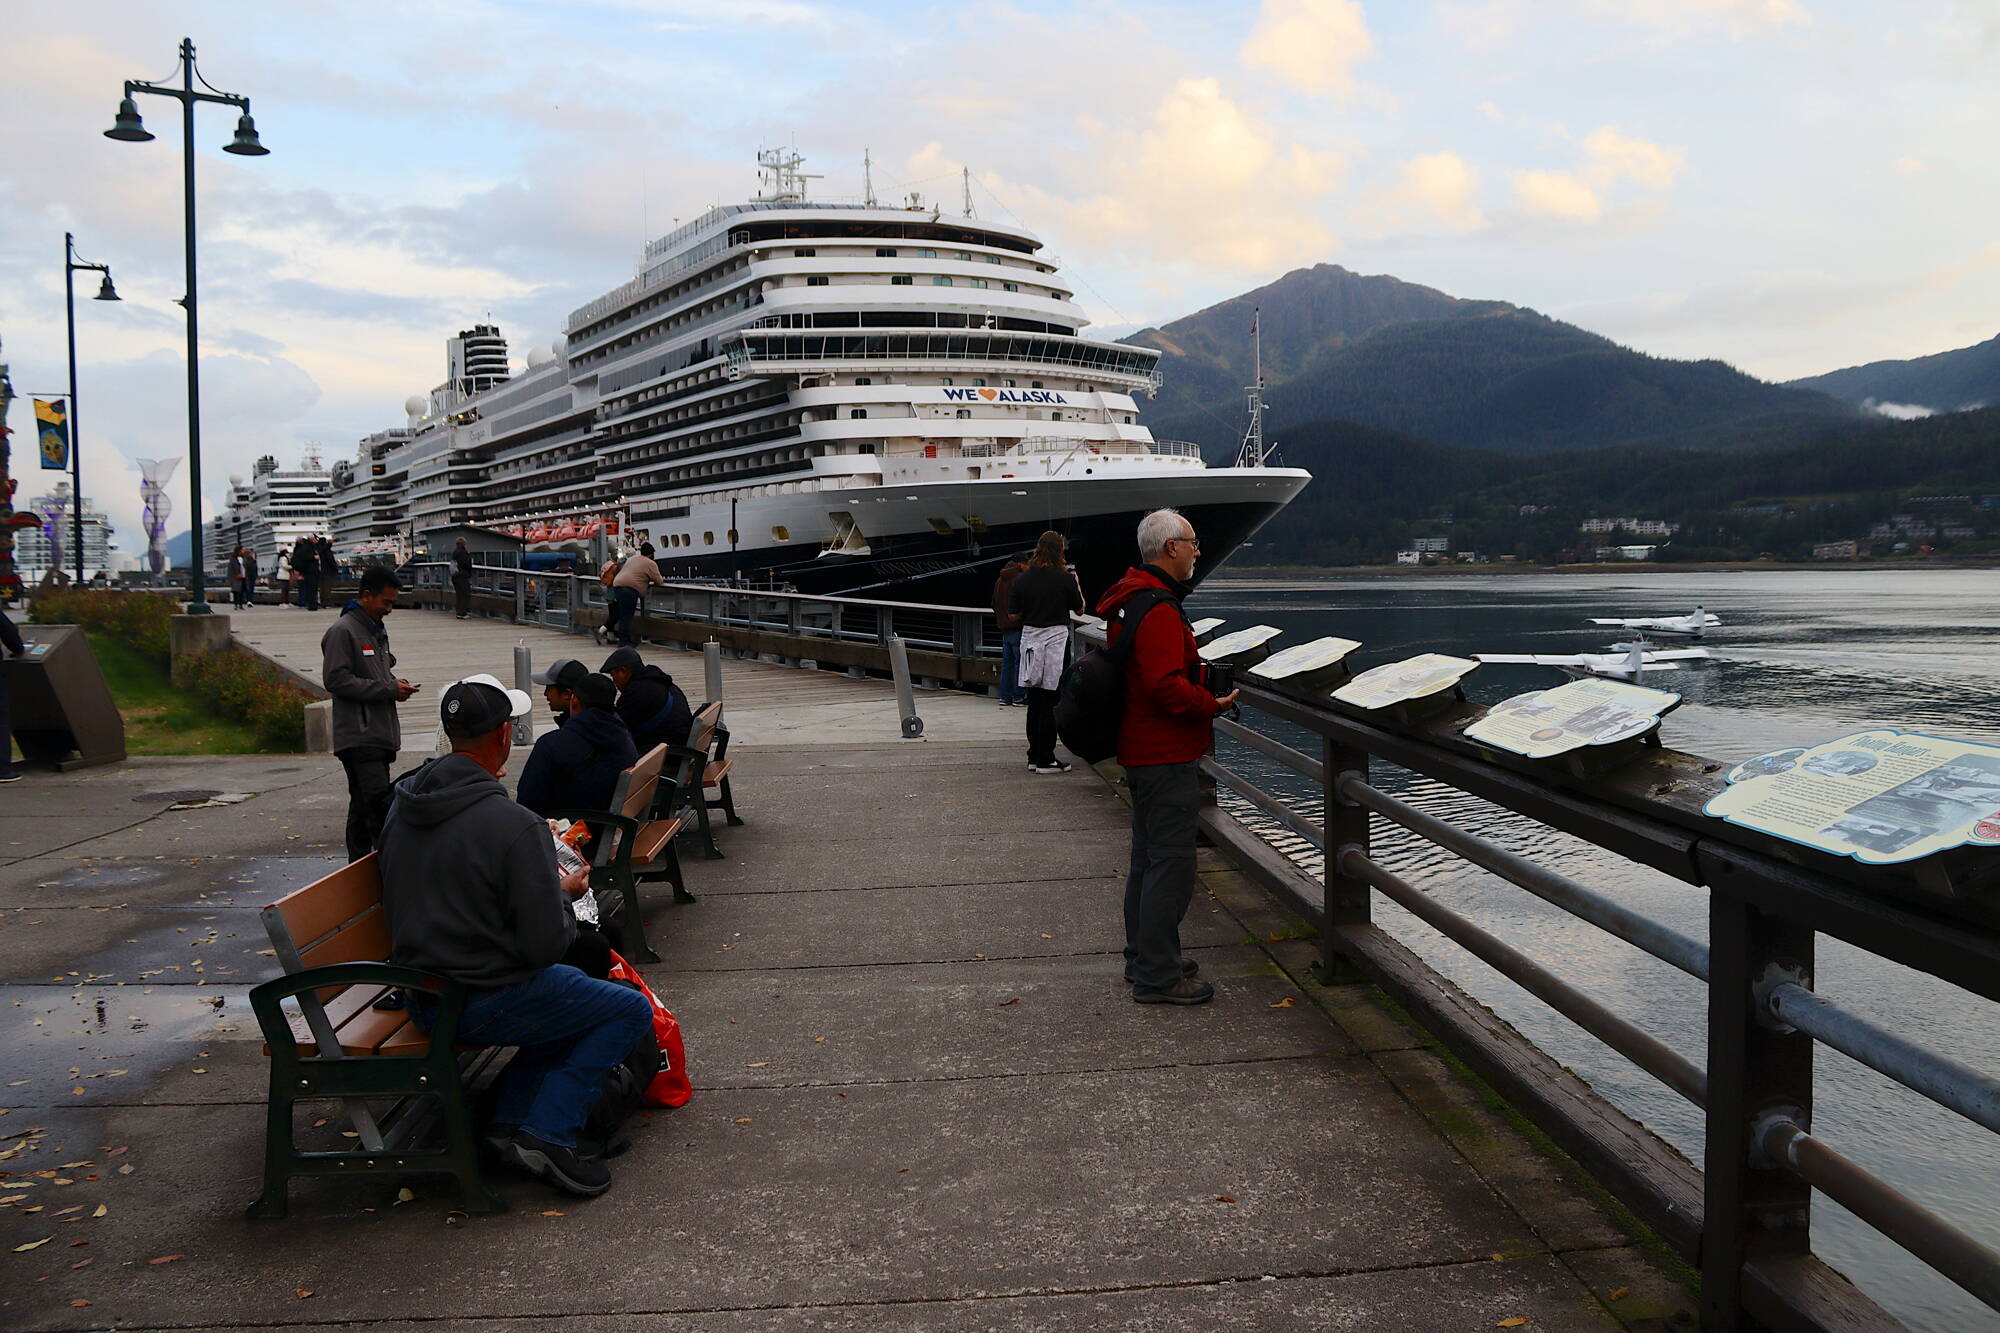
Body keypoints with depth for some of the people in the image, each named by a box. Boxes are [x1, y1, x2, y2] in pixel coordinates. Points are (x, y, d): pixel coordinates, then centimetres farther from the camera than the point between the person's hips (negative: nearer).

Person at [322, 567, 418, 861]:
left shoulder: (377, 629, 19)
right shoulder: (342, 630, -9)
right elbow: (336, 679, -17)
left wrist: (396, 683, 6)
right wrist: (389, 689, -16)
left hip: (381, 734, 9)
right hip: (358, 735, -9)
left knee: (364, 804, 13)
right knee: (378, 803, -15)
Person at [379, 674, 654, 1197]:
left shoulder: (400, 806, 2)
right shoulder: (515, 825, -23)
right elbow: (547, 944, -20)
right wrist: (564, 895, 0)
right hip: (485, 1005, -8)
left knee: (571, 988, 28)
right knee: (632, 1010, 8)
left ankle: (508, 1118, 15)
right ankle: (548, 1134, -3)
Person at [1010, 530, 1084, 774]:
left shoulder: (1022, 579, 0)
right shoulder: (1065, 579, -8)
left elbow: (1013, 614, 3)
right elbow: (1080, 608, 5)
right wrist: (1076, 582, 19)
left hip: (1030, 637, 4)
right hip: (1056, 637, -4)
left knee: (1034, 701, 13)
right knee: (1051, 701, 0)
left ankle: (1034, 756, 18)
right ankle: (1045, 759, 1)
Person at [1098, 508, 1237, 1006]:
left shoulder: (1131, 600, 13)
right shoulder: (1159, 610, -21)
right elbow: (1165, 686, -28)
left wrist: (1200, 673, 16)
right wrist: (1213, 704, -16)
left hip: (1142, 753, 11)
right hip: (1166, 757, -11)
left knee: (1148, 858, 19)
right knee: (1172, 863, -5)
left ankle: (1144, 957, 31)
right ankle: (1157, 977, 0)